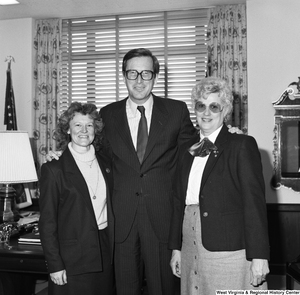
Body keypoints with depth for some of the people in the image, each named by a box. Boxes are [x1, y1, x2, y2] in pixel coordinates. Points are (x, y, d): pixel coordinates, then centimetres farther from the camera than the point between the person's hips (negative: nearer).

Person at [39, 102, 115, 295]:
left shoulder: (105, 161, 6)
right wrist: (55, 265, -10)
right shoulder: (54, 169, -9)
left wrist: (112, 243, 6)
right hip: (73, 258, -4)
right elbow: (47, 222, -8)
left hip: (106, 248, 5)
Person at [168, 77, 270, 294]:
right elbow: (179, 200, 13)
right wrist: (176, 247, 12)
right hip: (191, 250, 5)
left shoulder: (242, 145, -5)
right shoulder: (187, 149, 12)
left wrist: (259, 256, -14)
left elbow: (254, 201, -10)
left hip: (229, 250, -5)